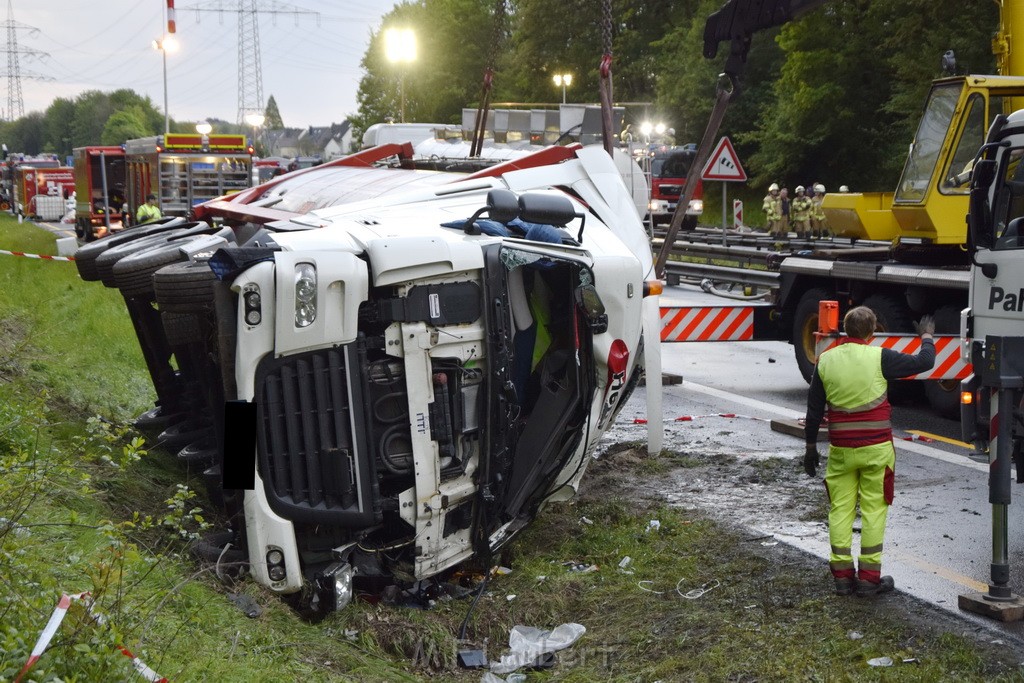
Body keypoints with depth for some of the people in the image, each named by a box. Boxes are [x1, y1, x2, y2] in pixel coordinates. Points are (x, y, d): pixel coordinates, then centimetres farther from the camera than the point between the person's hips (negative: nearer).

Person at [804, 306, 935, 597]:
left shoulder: (825, 360, 0)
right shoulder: (880, 357, -10)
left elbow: (814, 409, 6)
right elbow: (923, 362, 0)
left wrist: (811, 447, 15)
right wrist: (927, 337, 21)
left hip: (840, 450, 3)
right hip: (876, 448, -3)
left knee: (840, 510, 9)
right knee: (874, 510, 5)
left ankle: (842, 575, 12)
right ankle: (869, 577, 7)